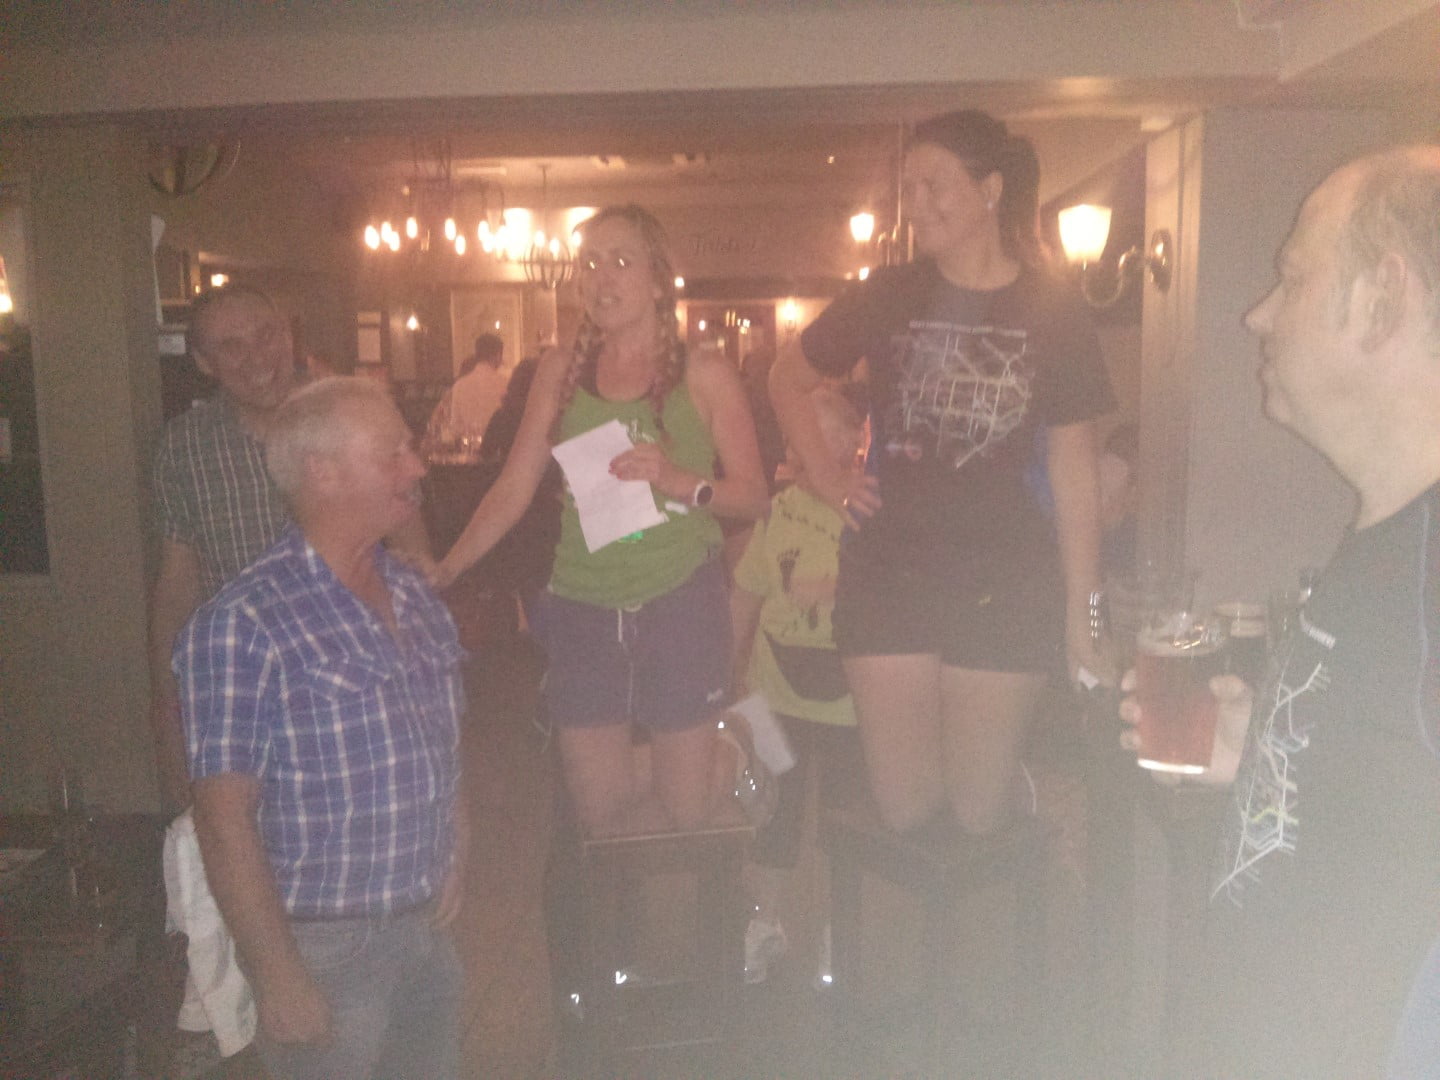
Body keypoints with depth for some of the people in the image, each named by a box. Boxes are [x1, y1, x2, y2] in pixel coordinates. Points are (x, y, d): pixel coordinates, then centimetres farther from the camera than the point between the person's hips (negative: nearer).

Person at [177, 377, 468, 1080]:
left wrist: (456, 855, 5)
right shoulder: (242, 626, -17)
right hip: (322, 947, -6)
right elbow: (225, 818, -17)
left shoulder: (416, 599, 5)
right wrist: (280, 980, -16)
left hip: (429, 932, 7)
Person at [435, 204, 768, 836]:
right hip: (582, 607, 3)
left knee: (681, 811, 3)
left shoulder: (702, 374, 0)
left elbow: (753, 495, -1)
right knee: (598, 814, 7)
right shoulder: (562, 369, 8)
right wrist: (443, 569, -2)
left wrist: (681, 480, -19)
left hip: (679, 602, -2)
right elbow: (513, 488, 7)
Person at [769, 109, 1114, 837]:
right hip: (889, 576, 1)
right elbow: (788, 379, 17)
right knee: (905, 810, 6)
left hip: (1005, 584, -1)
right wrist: (827, 480, 7)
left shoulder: (1054, 314, 0)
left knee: (980, 812, 8)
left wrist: (1080, 614, 1)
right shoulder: (886, 299, 3)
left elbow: (1073, 472, 2)